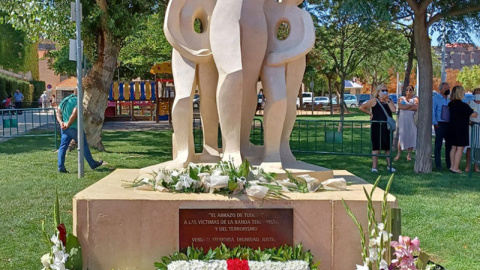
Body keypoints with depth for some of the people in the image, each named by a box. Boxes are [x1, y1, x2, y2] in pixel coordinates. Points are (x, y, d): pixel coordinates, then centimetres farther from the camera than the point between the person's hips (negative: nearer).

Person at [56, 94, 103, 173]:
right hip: (75, 128, -7)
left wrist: (61, 122, -2)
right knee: (84, 146, 5)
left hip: (64, 128, 7)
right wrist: (68, 124, -14)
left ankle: (61, 167, 1)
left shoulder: (64, 100, 12)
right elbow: (74, 115, -23)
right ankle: (93, 164, 16)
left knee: (63, 147, 7)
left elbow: (58, 112, 9)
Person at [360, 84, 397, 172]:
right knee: (376, 147, -1)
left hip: (387, 127, 4)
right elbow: (362, 107, -3)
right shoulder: (374, 101, -3)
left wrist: (387, 100, -9)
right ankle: (374, 167, 3)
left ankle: (389, 165, 23)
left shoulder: (389, 101, 8)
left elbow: (393, 109, -11)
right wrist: (370, 113, -3)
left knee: (388, 147, 12)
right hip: (376, 127, -4)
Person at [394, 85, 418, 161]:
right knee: (401, 136, -5)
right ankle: (399, 153, 0)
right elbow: (400, 106, -9)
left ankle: (409, 154, 5)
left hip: (412, 120, 0)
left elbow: (416, 107, -10)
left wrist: (405, 107, -8)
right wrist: (411, 105, -7)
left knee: (411, 136, -3)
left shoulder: (415, 99, 7)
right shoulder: (401, 99, 11)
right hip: (403, 120, 0)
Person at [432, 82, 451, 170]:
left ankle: (449, 164, 17)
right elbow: (432, 111, -6)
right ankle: (438, 165, 5)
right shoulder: (436, 98, -3)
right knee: (438, 145, 0)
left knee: (449, 144, 9)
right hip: (440, 124, -5)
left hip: (449, 124, 5)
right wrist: (435, 123, -11)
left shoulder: (449, 100, 13)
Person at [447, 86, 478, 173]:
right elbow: (473, 115, -17)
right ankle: (455, 168, -2)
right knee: (460, 148, -1)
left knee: (454, 147, 14)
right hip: (461, 129, -8)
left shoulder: (451, 104, 4)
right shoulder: (463, 105, -18)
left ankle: (452, 166, 18)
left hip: (452, 128, 8)